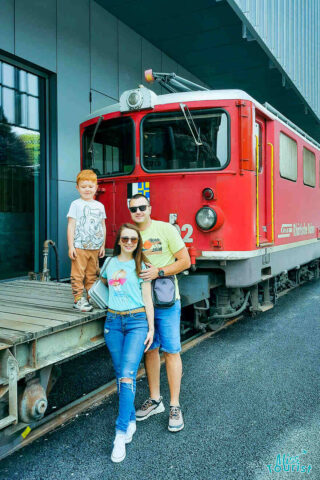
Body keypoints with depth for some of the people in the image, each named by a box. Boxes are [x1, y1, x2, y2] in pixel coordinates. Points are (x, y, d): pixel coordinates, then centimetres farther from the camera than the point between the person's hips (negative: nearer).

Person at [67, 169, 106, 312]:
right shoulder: (76, 204, 0)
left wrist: (102, 246, 12)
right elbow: (71, 226, -4)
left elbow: (103, 226, 16)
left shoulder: (99, 206, 12)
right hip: (79, 247, -4)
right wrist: (71, 246, -9)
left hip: (95, 248, 4)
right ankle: (78, 299, 4)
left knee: (92, 275, 11)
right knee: (78, 274, -3)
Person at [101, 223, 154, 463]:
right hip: (113, 321, 4)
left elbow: (147, 298, 2)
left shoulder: (140, 266, 2)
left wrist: (151, 328, 0)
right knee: (121, 375, 7)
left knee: (127, 375, -12)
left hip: (137, 321, -3)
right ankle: (131, 420, 23)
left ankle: (121, 434, -9)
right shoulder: (110, 263, 10)